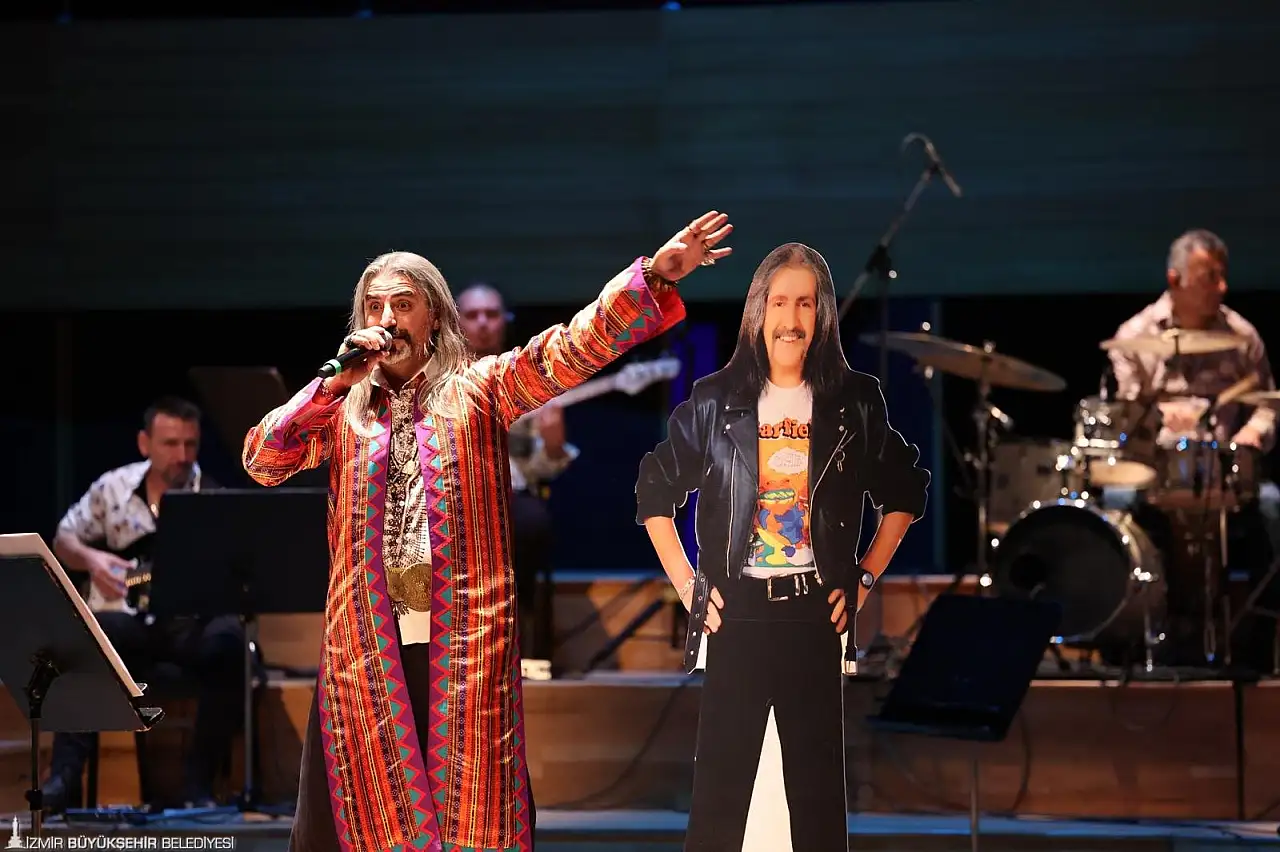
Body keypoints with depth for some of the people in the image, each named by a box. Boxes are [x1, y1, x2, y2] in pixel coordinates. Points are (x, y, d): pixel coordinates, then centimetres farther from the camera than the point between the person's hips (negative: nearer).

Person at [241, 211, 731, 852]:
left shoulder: (477, 389, 7)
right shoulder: (341, 408, 13)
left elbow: (572, 349, -4)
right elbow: (261, 460, 5)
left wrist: (654, 276, -16)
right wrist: (335, 383, -5)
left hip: (465, 639, -2)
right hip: (365, 642, 2)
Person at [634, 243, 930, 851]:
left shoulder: (854, 403, 4)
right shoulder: (716, 399, 2)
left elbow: (905, 492, 15)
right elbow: (655, 491, 9)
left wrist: (866, 577, 7)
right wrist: (686, 584, 2)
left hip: (814, 617, 1)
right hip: (735, 617, -1)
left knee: (819, 790, 4)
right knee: (719, 788, -1)